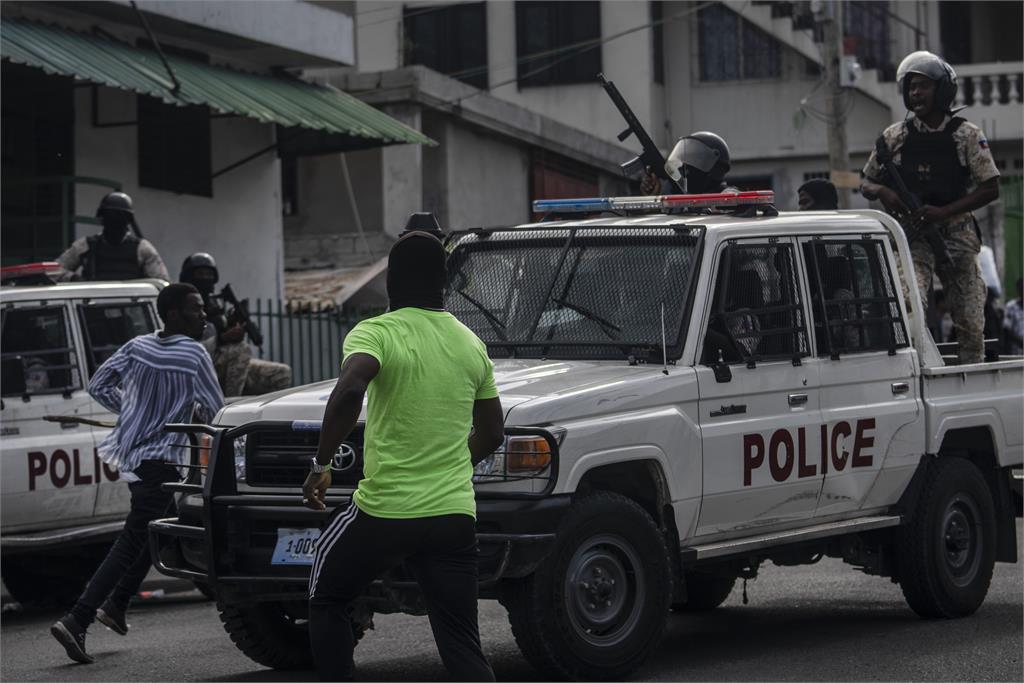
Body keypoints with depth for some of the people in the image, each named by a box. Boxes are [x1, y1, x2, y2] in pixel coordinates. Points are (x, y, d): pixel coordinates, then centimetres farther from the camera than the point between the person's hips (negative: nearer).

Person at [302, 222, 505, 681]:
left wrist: (321, 464, -16)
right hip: (454, 514, 4)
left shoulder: (376, 333, -7)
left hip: (384, 512, -4)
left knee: (326, 601, 21)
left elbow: (349, 390, -27)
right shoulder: (471, 343, 11)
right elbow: (492, 434, 20)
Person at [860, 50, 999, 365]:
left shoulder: (967, 135, 1)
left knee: (969, 321, 0)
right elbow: (866, 184, 15)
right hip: (911, 237, 0)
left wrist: (943, 212, -14)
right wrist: (883, 192, -10)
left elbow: (990, 188, -3)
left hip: (956, 235, 0)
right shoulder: (895, 136, 7)